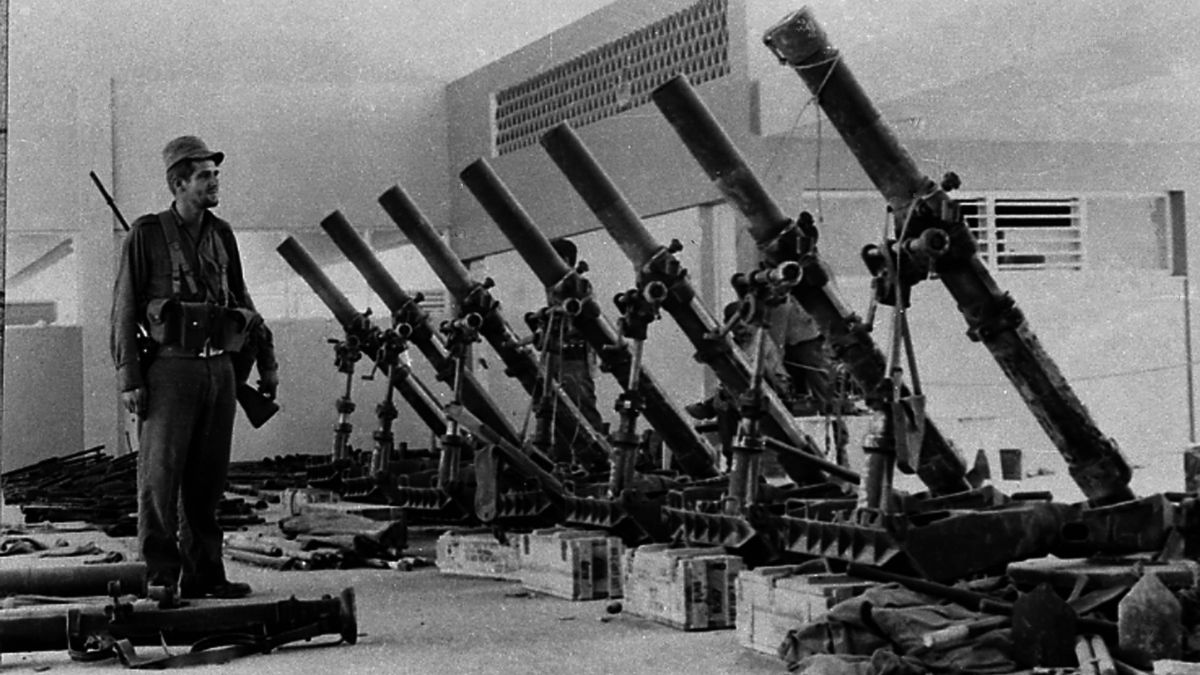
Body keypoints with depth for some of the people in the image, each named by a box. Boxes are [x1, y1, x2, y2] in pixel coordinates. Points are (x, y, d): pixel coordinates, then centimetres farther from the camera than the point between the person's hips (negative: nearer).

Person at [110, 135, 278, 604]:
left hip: (220, 368, 5)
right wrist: (129, 378, -9)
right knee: (160, 473, -6)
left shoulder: (221, 235, 13)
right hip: (171, 368, -5)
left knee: (208, 479, 8)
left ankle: (204, 574, 15)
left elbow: (242, 301, 21)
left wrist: (266, 361, 18)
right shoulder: (146, 235, -1)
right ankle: (161, 575, -1)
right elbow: (124, 309, -3)